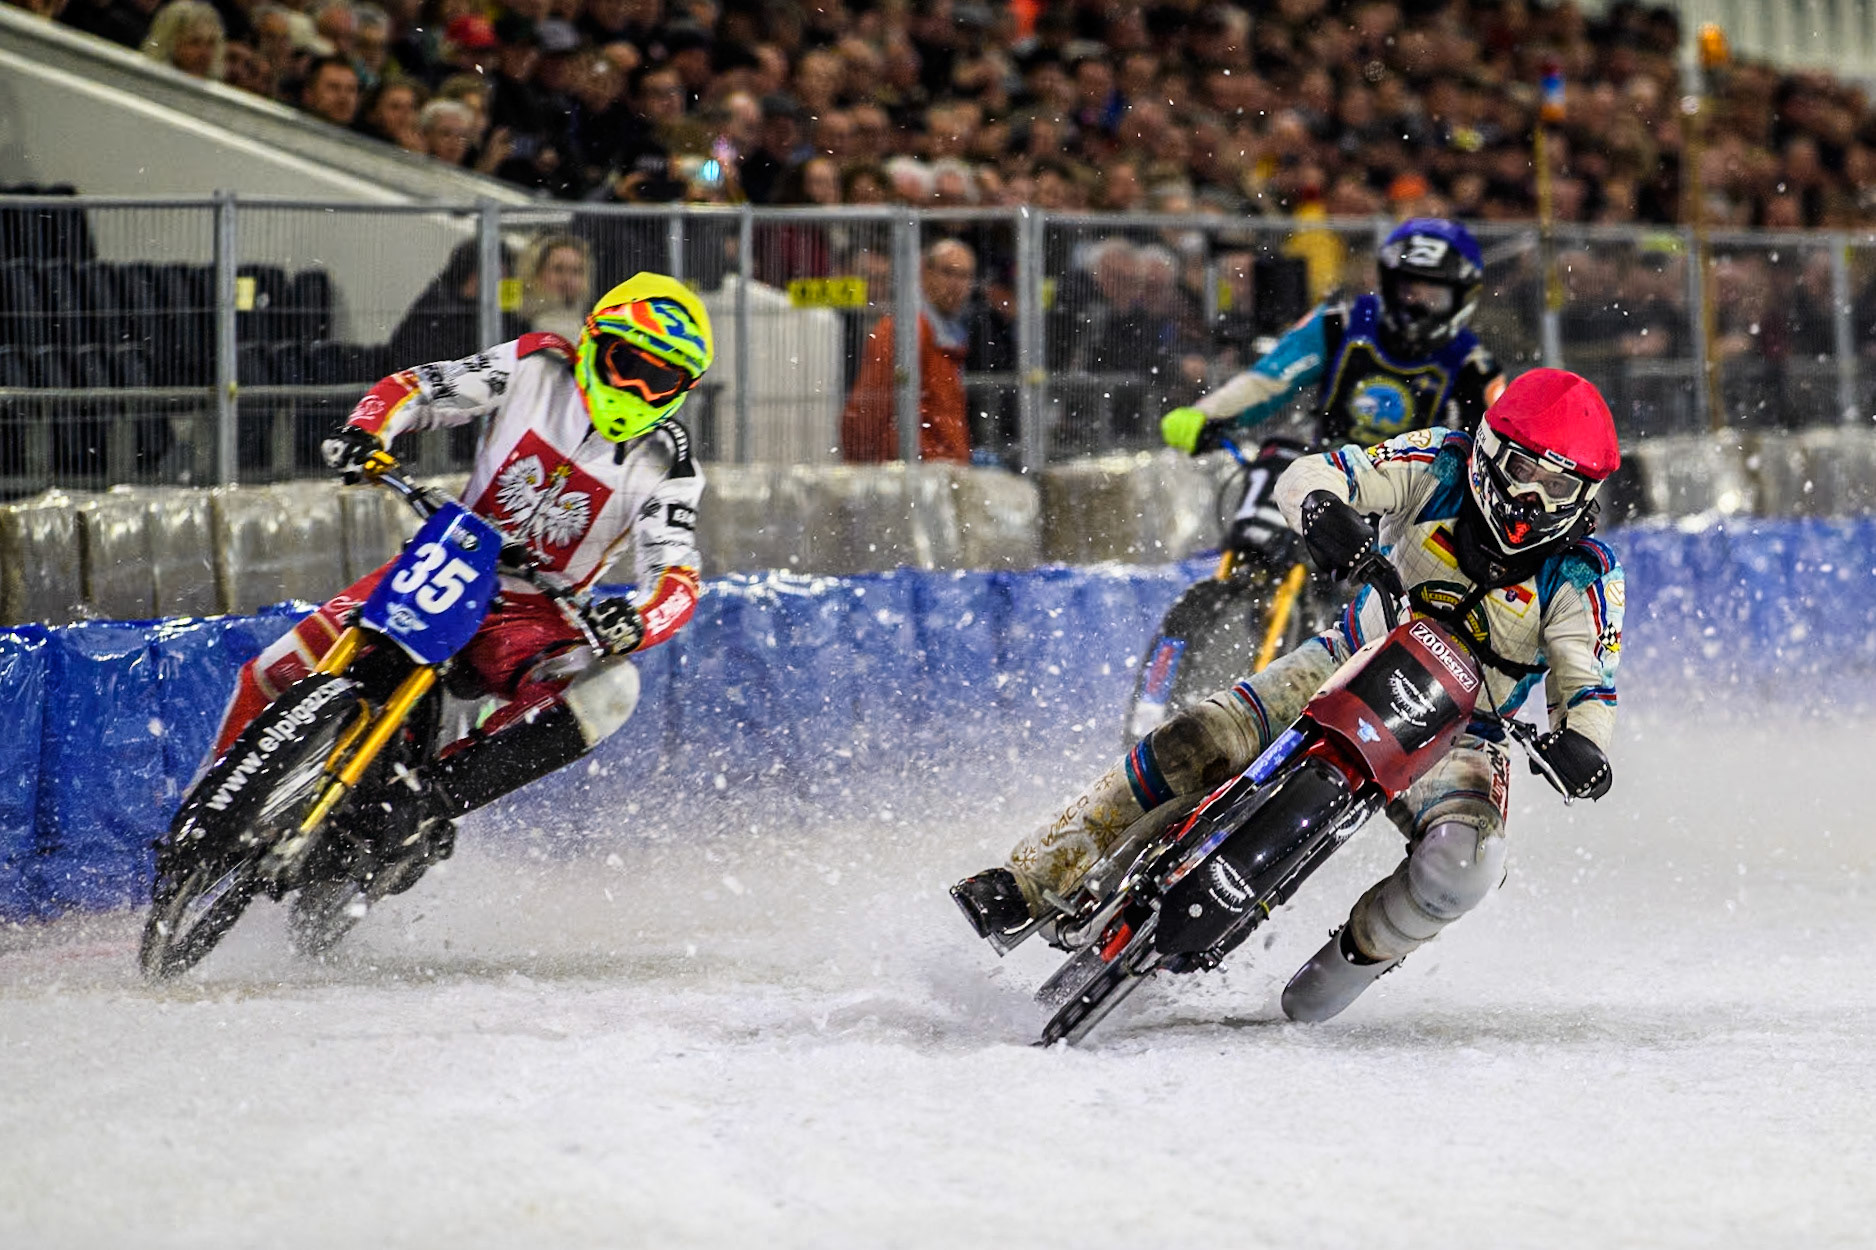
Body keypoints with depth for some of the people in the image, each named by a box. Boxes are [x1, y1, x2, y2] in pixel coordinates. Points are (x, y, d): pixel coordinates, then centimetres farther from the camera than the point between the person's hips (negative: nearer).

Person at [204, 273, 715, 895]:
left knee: (608, 689, -34)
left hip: (537, 615, -1)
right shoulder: (537, 366, -5)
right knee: (286, 668, -17)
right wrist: (364, 431, -23)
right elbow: (411, 388, -1)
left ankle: (432, 800, -37)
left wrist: (633, 623, -42)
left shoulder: (666, 467, -9)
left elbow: (678, 581, -19)